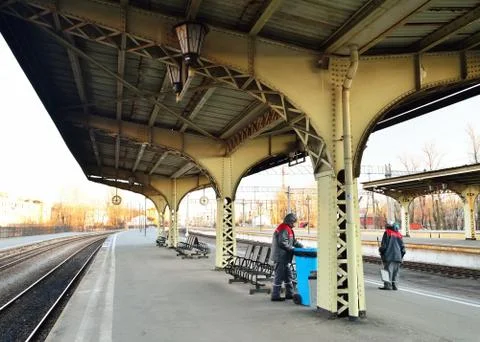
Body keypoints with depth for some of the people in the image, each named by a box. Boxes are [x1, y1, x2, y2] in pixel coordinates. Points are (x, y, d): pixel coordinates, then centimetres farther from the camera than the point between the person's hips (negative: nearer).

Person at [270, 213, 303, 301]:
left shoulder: (288, 229, 17)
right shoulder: (284, 229, -17)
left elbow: (294, 241, 21)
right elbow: (282, 243, -24)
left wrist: (302, 246, 9)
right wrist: (293, 249, -15)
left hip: (285, 258, 11)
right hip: (280, 257, -11)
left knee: (288, 276, 17)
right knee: (279, 277, -3)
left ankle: (289, 294, 27)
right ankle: (275, 296, 4)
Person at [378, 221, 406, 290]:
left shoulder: (387, 233, -1)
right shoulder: (399, 234, 15)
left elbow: (383, 245, -7)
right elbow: (402, 246, 14)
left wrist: (381, 251, 5)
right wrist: (401, 255, 19)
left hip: (389, 256, -5)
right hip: (397, 256, 5)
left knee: (388, 270, -5)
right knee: (395, 272, 10)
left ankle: (388, 285, -7)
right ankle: (395, 285, 10)